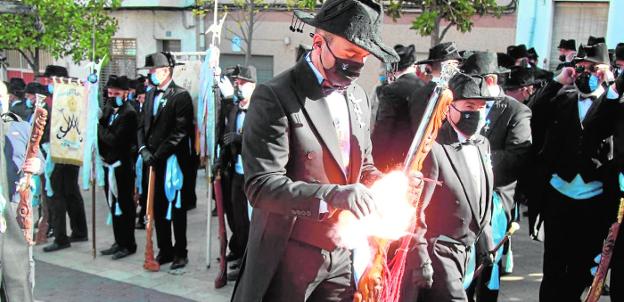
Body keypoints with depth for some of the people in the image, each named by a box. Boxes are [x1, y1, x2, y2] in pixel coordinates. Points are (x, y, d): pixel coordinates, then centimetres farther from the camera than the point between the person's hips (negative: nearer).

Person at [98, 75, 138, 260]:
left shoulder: (129, 113, -15)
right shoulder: (109, 108, 10)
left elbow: (114, 140, -22)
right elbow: (104, 133, 10)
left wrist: (99, 125, -12)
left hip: (122, 166, -8)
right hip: (110, 165, 8)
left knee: (124, 206, 2)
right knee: (114, 206, 15)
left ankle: (128, 245, 12)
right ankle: (119, 242, 25)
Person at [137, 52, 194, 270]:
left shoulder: (181, 96, -9)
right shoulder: (150, 95, 13)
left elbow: (180, 131, -15)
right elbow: (143, 125, 15)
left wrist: (158, 154, -16)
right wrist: (143, 149, -2)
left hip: (173, 160, -6)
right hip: (154, 161, 7)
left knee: (176, 208, 3)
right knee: (158, 208, 12)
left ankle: (180, 252, 13)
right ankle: (165, 250, 23)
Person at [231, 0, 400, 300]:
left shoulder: (357, 96, 8)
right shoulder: (275, 97, -15)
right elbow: (261, 186, -22)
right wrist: (334, 195, -33)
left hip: (344, 254, 6)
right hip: (290, 258, -6)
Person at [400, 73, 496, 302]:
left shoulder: (482, 144, 6)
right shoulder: (433, 148, -20)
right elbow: (415, 210, -19)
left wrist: (487, 241, 18)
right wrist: (420, 260, -19)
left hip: (465, 249, 8)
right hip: (438, 250, -8)